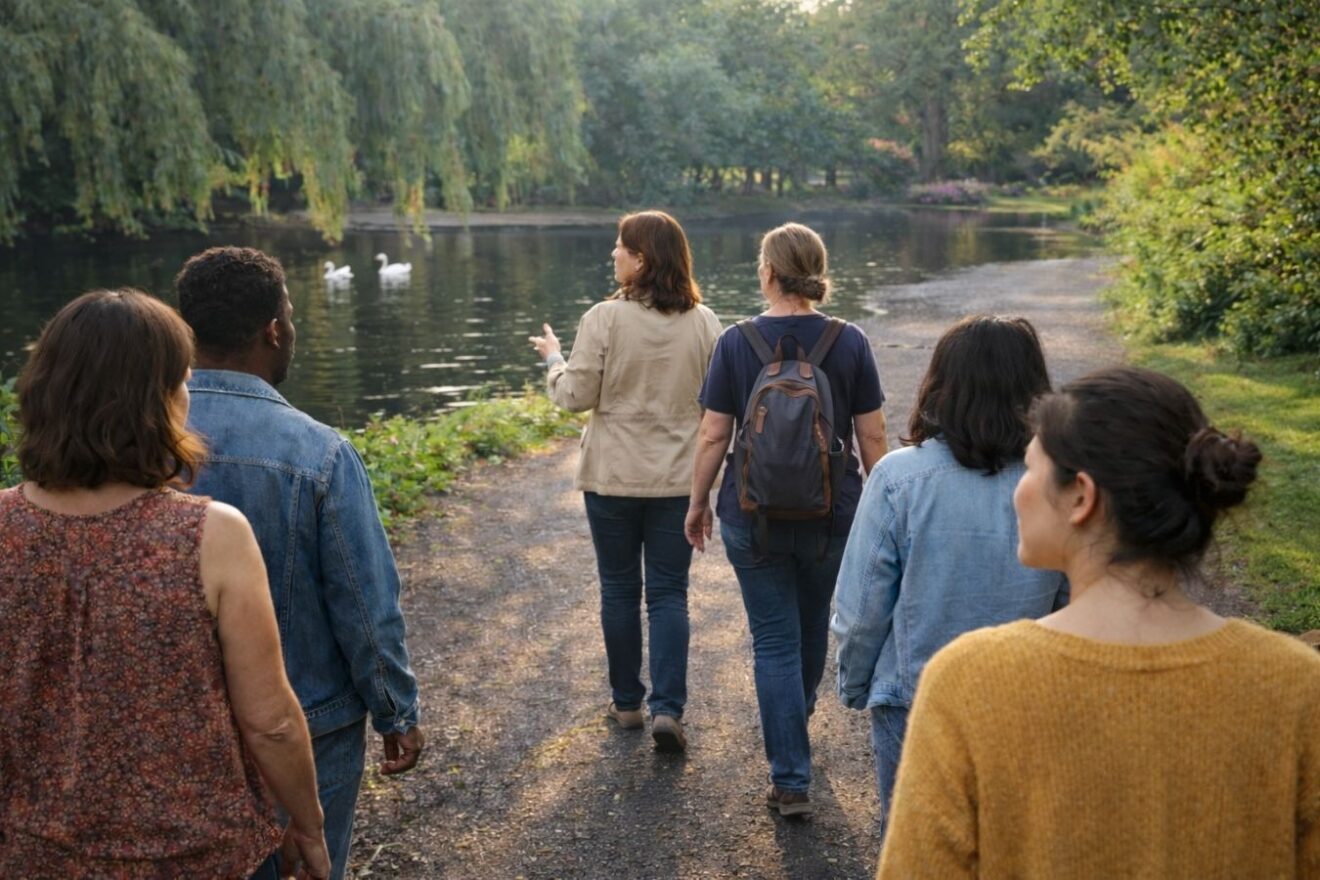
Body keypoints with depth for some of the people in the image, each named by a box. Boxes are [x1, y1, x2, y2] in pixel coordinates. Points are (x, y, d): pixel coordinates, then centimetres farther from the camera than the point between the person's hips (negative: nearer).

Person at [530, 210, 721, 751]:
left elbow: (576, 397, -9)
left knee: (619, 590, 12)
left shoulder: (604, 319, -14)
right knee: (669, 593, 8)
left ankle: (627, 702, 23)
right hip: (678, 479, 2)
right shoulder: (704, 323, -5)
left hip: (613, 478, -2)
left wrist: (553, 358, 9)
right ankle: (668, 709, 0)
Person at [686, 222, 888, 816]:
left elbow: (713, 436, -8)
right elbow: (872, 437, -2)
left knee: (774, 640, 4)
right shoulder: (850, 343, -6)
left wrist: (698, 502, 6)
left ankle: (791, 782, 4)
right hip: (832, 516, 2)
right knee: (813, 622, 24)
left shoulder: (736, 343, -10)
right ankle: (797, 717, 50)